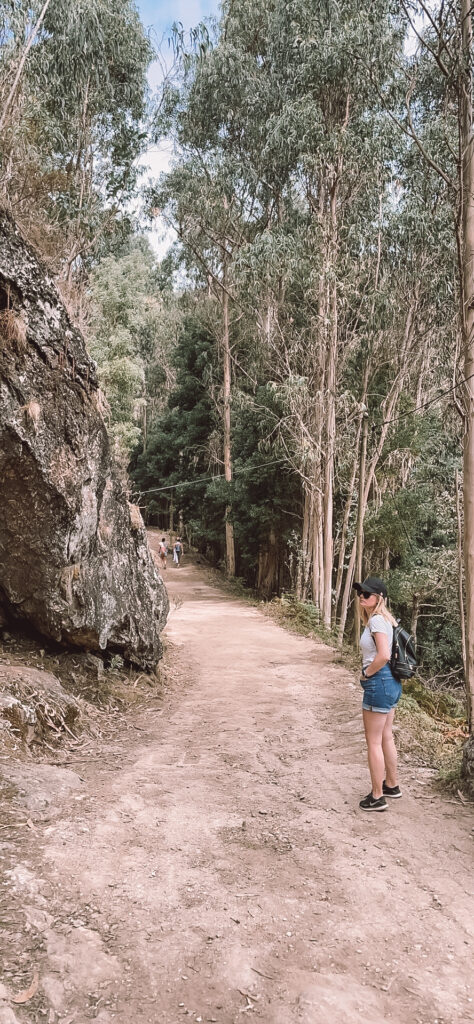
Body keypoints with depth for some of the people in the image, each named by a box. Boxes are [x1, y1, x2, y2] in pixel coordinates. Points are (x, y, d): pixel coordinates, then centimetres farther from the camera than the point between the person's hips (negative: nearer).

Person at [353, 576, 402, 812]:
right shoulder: (382, 618, 11)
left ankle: (377, 797, 12)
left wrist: (367, 673, -13)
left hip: (378, 682, -10)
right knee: (386, 737, 22)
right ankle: (392, 785, 36)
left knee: (373, 742, 2)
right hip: (391, 682, 10)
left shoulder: (376, 620, -18)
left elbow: (384, 655, -28)